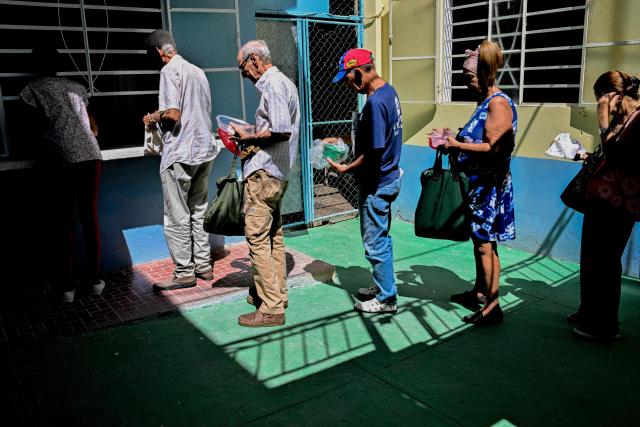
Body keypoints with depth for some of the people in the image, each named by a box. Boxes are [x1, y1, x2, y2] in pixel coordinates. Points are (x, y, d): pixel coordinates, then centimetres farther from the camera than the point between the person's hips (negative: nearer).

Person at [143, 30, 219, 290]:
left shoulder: (170, 70, -10)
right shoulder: (198, 71, 15)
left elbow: (173, 114, -21)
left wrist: (155, 117, 0)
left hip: (180, 154, -8)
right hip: (204, 151, 8)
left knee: (177, 217, 0)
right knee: (199, 212, 15)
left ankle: (185, 273, 6)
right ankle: (203, 266, 21)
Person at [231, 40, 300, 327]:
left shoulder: (273, 85, -13)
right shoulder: (283, 83, 19)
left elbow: (282, 131, -24)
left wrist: (249, 137, -12)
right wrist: (253, 136, 13)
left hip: (263, 172, -11)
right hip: (277, 172, 11)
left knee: (257, 238, -7)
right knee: (273, 236, 16)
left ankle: (271, 309, -2)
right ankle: (277, 292, 28)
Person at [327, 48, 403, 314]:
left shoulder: (375, 102, -25)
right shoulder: (388, 91, 6)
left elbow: (374, 152, -26)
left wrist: (345, 169, -13)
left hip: (376, 184, -10)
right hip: (388, 177, 10)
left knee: (375, 243, 4)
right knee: (381, 238, 21)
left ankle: (386, 299, 18)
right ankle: (383, 285, 37)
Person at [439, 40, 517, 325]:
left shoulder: (499, 103, -15)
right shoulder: (485, 102, 14)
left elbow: (492, 147, -22)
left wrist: (457, 145, -16)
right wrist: (455, 139, 10)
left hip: (489, 185, -10)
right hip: (477, 184, 10)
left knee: (485, 245, -5)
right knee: (479, 241, 17)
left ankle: (492, 306, 3)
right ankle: (479, 292, 30)